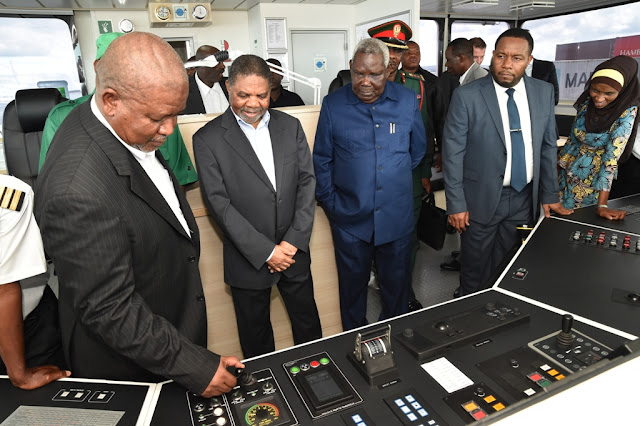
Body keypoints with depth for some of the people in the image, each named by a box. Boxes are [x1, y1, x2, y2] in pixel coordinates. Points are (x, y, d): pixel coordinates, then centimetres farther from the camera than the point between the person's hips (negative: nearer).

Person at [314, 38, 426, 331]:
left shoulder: (407, 101, 1)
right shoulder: (333, 104, -3)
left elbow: (418, 151, 12)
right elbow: (321, 160, 2)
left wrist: (397, 180, 11)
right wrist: (329, 202, 0)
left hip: (397, 216, 2)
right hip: (350, 217, -1)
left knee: (397, 283, 17)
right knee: (352, 284, 15)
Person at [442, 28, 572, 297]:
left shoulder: (544, 92, 3)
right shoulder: (466, 96, -11)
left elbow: (548, 146, 10)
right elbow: (453, 153, -10)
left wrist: (550, 195, 9)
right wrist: (456, 204, -11)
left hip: (524, 198, 4)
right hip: (481, 199, -3)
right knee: (475, 271, 10)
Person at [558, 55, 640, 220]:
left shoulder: (627, 113, -20)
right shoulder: (586, 101, -7)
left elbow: (612, 157, -25)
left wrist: (602, 205, -29)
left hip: (592, 179, -4)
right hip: (567, 170, 4)